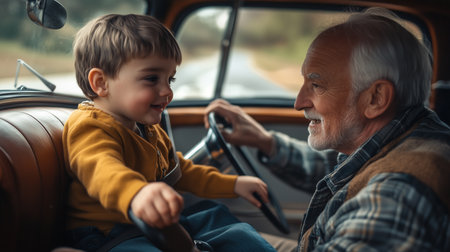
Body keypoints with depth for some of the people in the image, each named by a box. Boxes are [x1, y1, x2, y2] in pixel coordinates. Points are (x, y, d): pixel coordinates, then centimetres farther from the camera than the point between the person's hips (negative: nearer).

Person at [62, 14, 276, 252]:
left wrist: (233, 184, 28)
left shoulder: (149, 130, 18)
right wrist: (138, 194, -63)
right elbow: (103, 170, -41)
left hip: (156, 226, 10)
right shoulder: (89, 128, -17)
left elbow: (180, 171, 32)